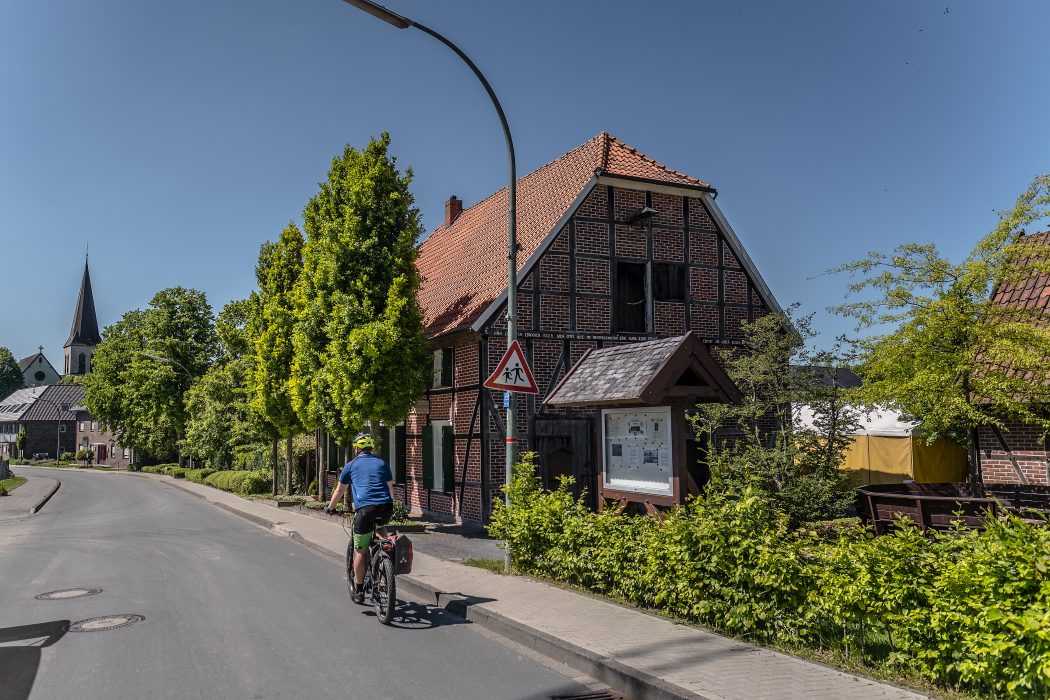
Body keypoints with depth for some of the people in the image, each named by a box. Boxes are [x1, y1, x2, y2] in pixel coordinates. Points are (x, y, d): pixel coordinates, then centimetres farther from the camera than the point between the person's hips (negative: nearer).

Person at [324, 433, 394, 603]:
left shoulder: (351, 465, 14)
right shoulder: (382, 463, 20)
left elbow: (339, 491, 23)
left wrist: (330, 507, 39)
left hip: (364, 508, -3)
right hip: (386, 508, 3)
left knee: (360, 551, 8)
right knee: (380, 526, 38)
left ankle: (359, 591, 13)